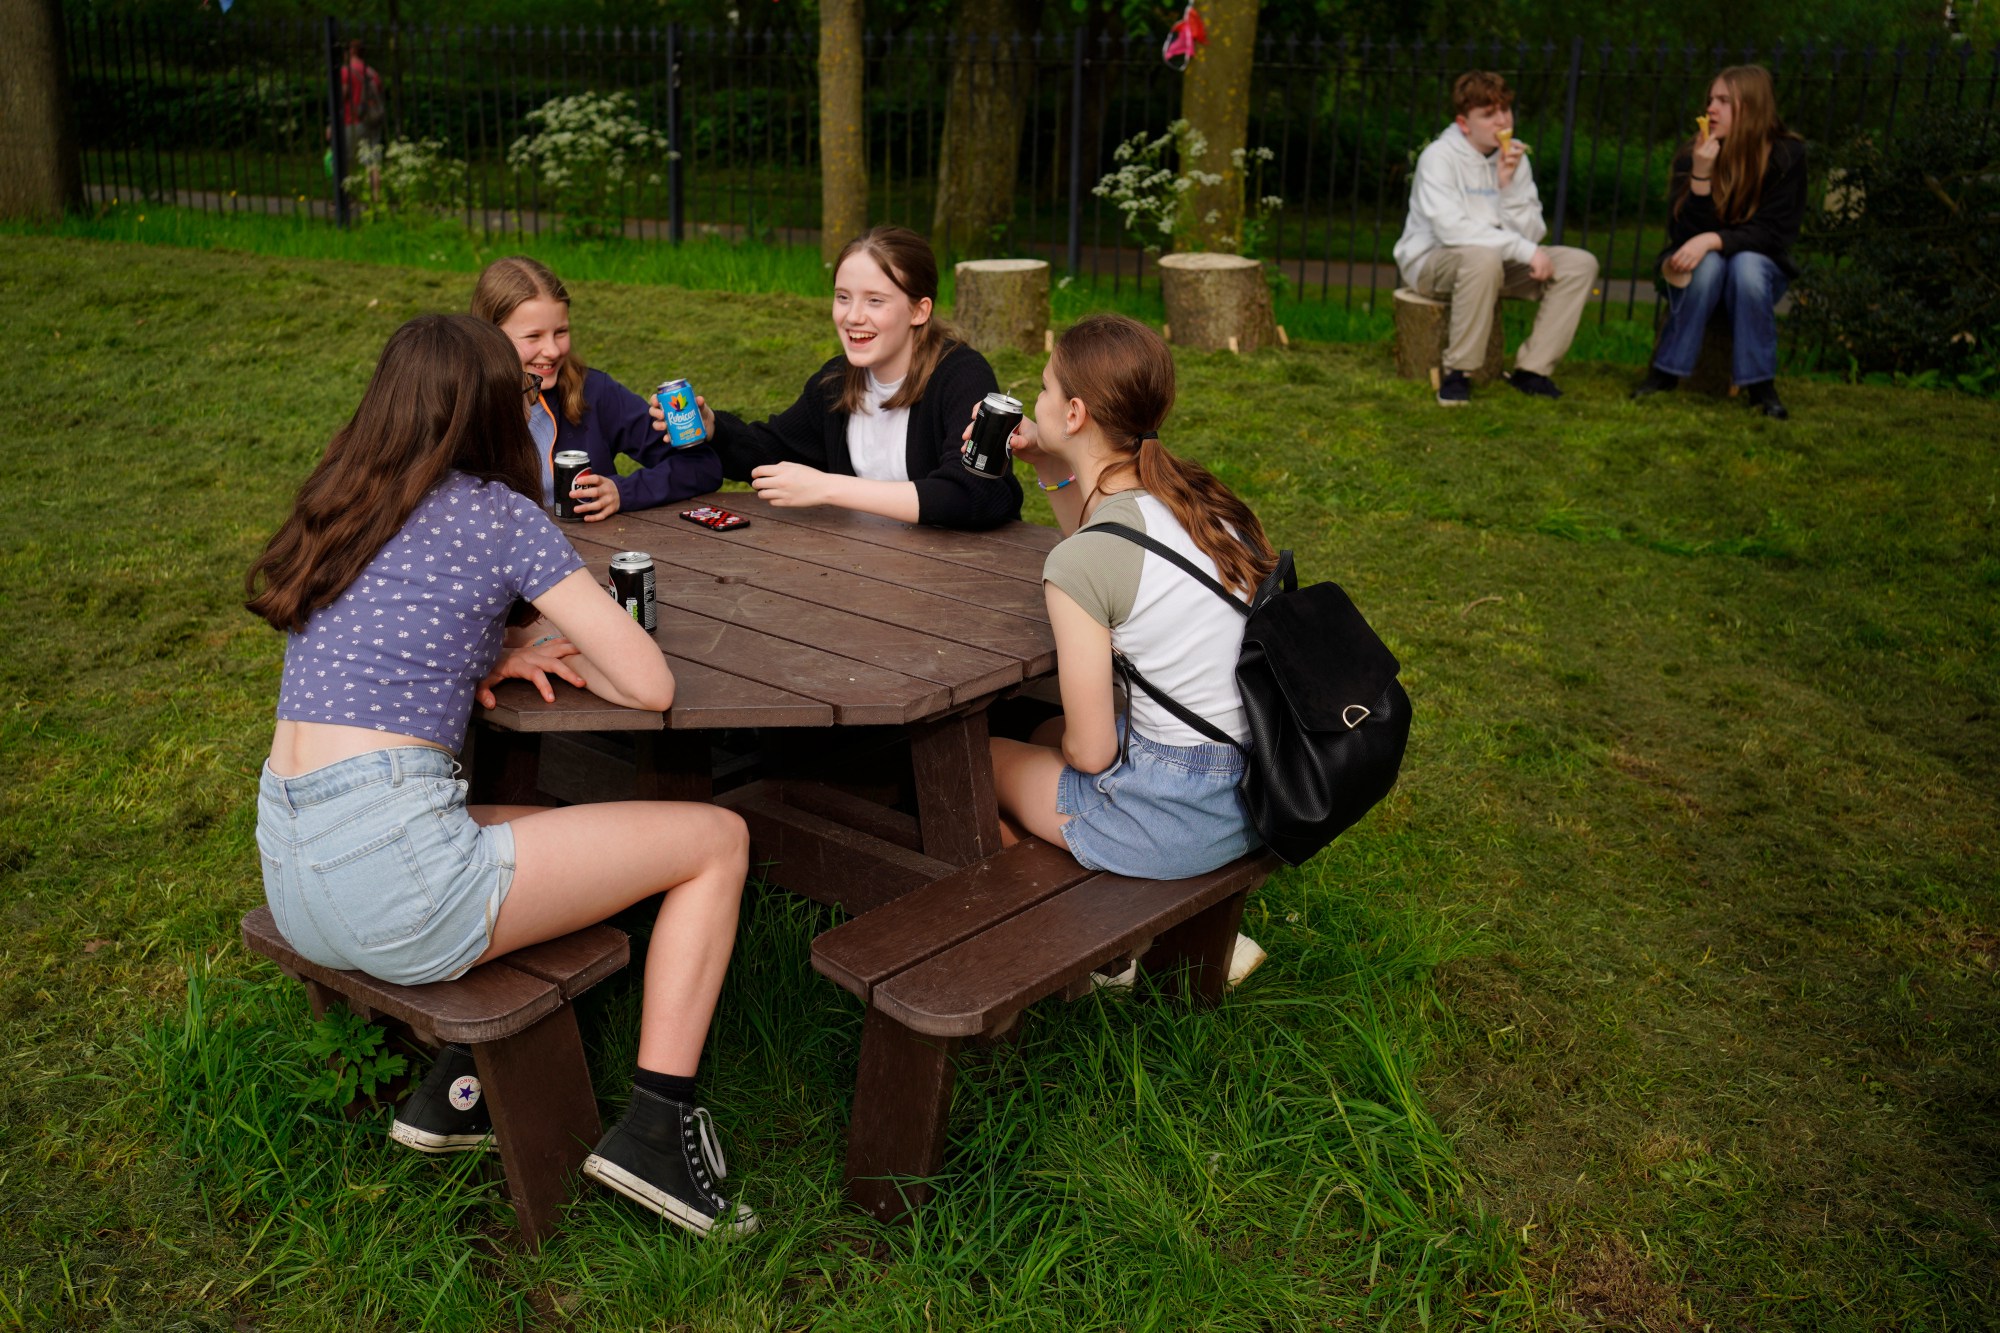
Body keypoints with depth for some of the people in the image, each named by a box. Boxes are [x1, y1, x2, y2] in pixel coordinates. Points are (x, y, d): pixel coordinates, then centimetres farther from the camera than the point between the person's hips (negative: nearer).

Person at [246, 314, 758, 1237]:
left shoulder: (336, 512, 15)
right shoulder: (498, 513, -4)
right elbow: (650, 683, -6)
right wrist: (569, 660, 16)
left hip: (290, 879, 8)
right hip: (393, 875, -8)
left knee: (561, 836, 30)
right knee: (716, 840, 4)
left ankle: (457, 1091, 22)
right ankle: (656, 1128, -1)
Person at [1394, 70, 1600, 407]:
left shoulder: (1514, 158, 5)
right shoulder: (1439, 157, -13)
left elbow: (1532, 234, -3)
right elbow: (1450, 229, -26)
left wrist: (1509, 184, -17)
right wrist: (1524, 250, -26)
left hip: (1500, 261, 7)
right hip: (1430, 262, -6)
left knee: (1580, 263, -8)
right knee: (1483, 258, -39)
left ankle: (1532, 369, -9)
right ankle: (1457, 372, -26)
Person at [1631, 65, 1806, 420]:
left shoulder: (1786, 154, -13)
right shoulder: (1693, 153, -10)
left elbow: (1773, 232, -17)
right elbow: (1683, 233, -16)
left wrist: (1713, 240, -32)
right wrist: (1700, 175, -30)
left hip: (1759, 266, 0)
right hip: (1700, 265, 1)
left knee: (1746, 264, -34)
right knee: (1709, 264, -33)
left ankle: (1760, 384, -25)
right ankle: (1666, 371, -23)